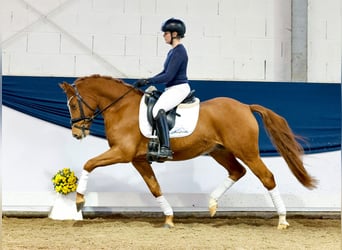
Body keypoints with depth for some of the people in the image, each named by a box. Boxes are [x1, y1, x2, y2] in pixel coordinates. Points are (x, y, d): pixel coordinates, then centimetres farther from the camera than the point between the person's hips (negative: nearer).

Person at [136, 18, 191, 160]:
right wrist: (147, 81, 12)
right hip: (171, 89, 11)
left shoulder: (179, 51, -15)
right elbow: (165, 73, 21)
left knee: (158, 110, -33)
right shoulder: (173, 51, 15)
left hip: (179, 88, -11)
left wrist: (148, 81, -15)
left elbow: (168, 76, -20)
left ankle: (165, 149, -41)